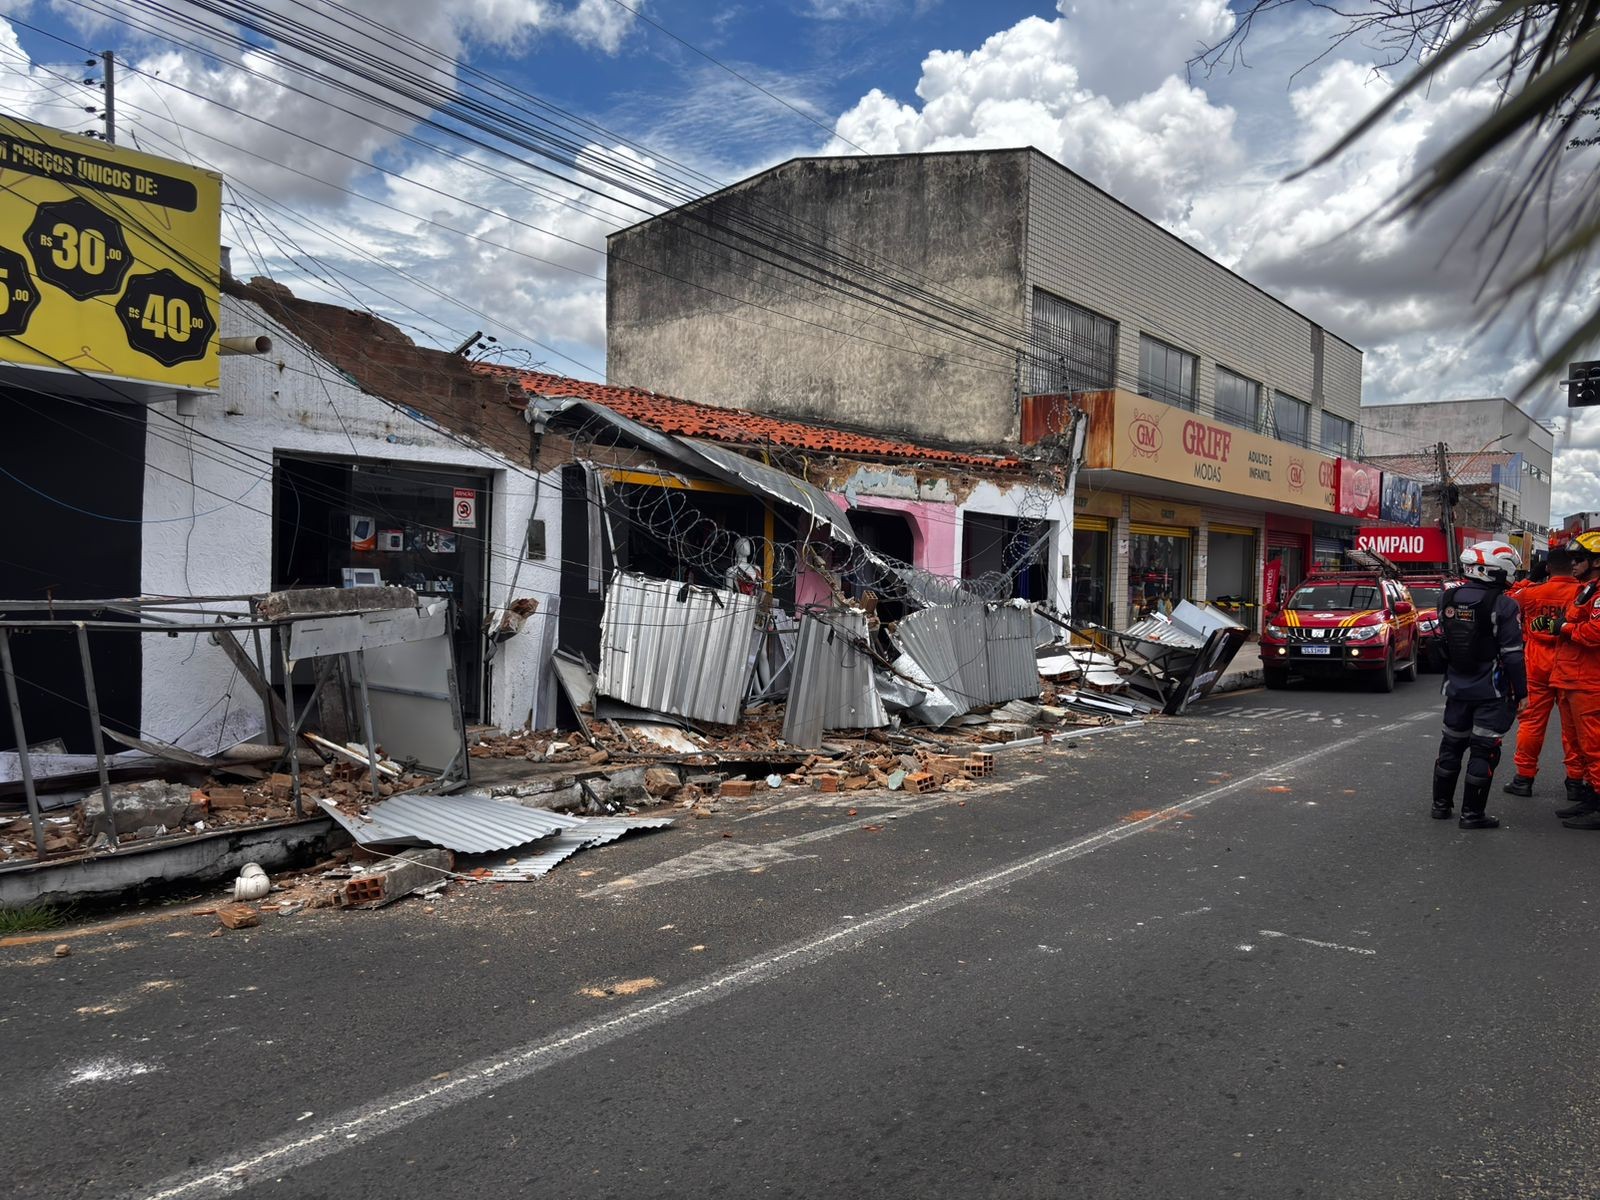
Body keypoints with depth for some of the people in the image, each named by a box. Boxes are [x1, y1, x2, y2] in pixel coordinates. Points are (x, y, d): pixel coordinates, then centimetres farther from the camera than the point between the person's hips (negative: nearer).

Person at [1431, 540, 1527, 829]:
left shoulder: (1449, 599, 0)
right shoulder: (1504, 605, -15)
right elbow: (1512, 654, -13)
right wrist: (1521, 692, -7)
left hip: (1456, 687, 5)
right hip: (1492, 692, -5)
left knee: (1451, 745, 15)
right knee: (1484, 751, 1)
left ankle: (1441, 804, 23)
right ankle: (1472, 814, 4)